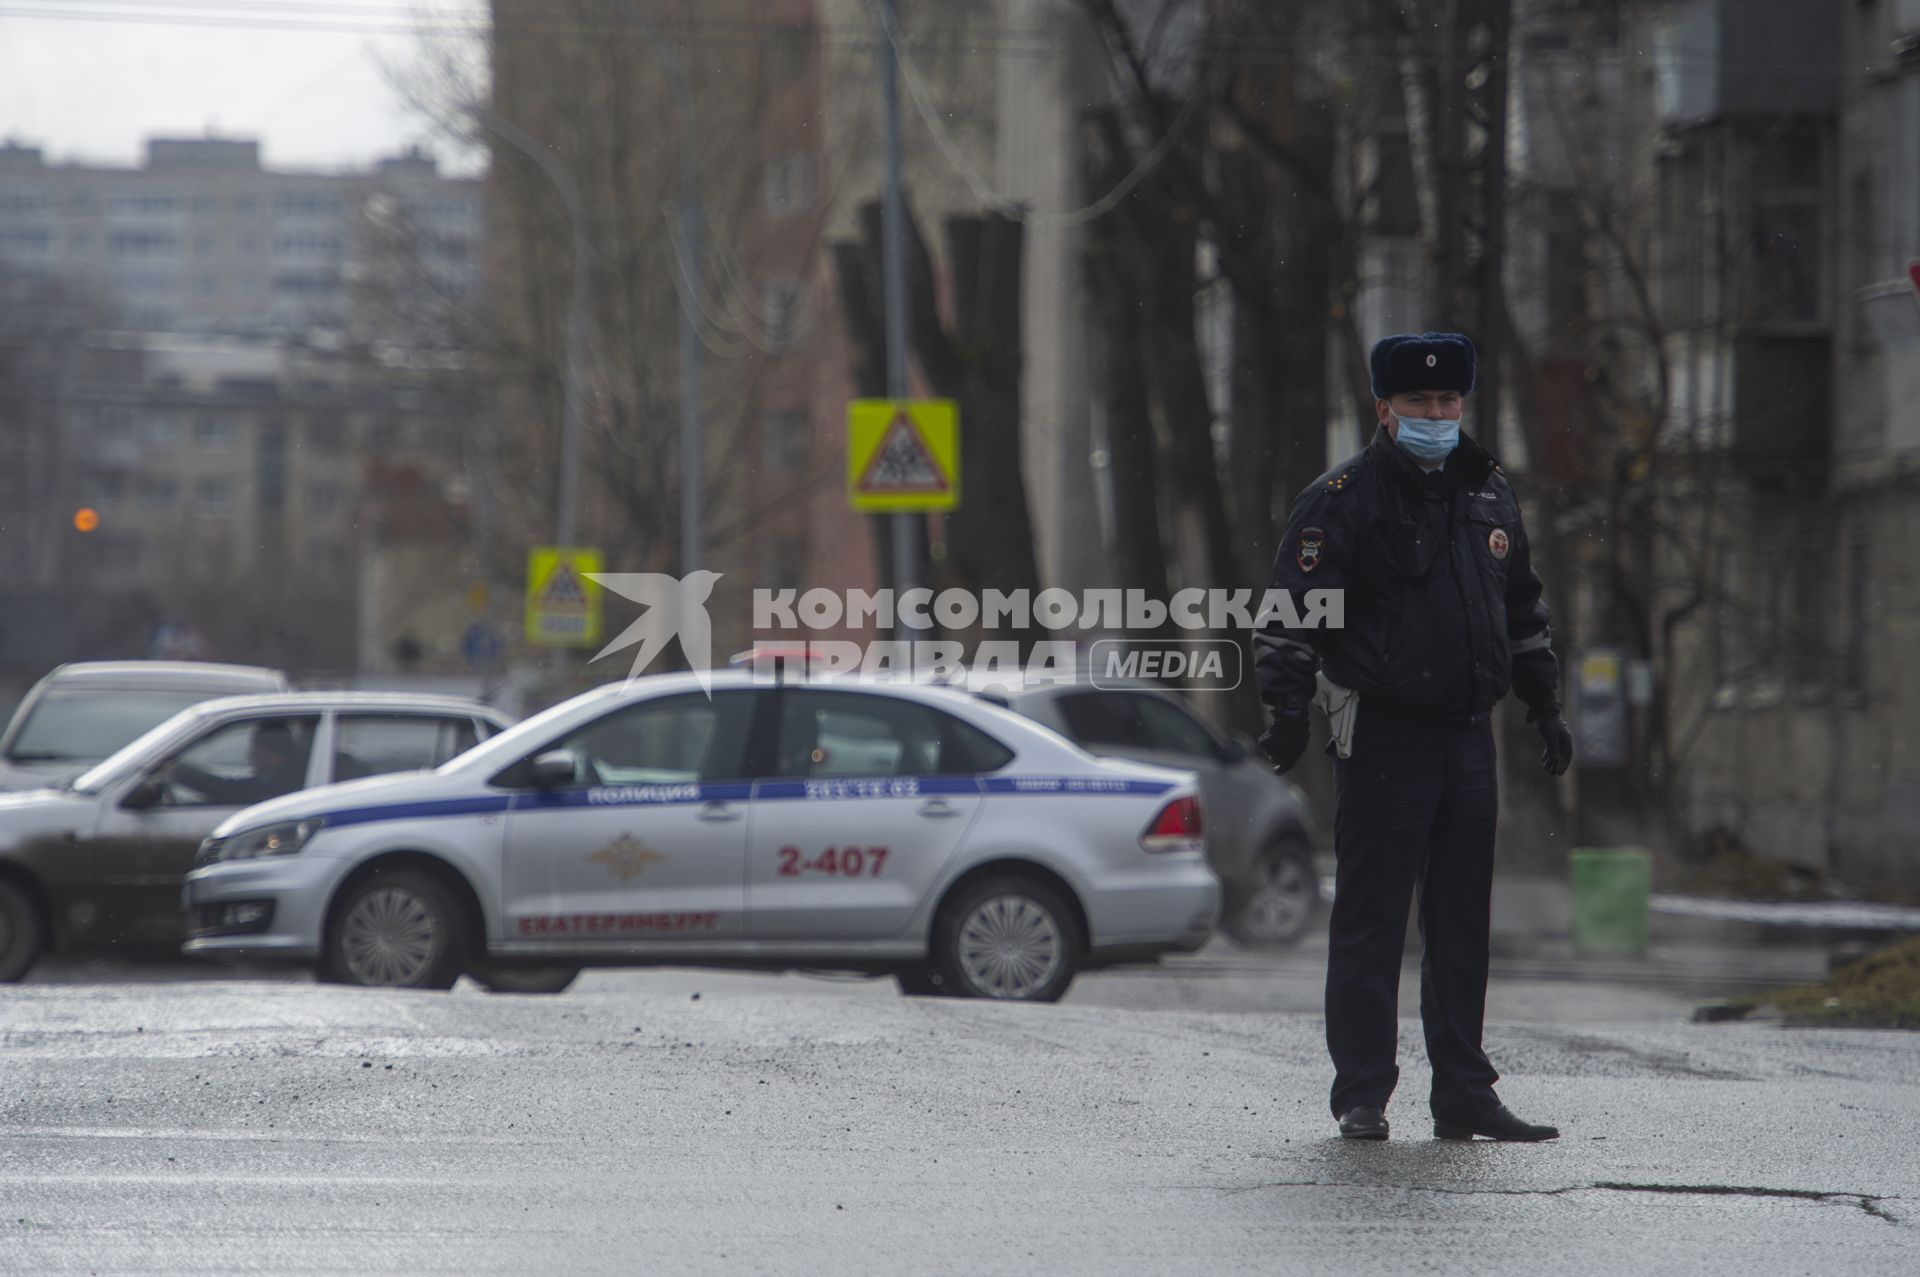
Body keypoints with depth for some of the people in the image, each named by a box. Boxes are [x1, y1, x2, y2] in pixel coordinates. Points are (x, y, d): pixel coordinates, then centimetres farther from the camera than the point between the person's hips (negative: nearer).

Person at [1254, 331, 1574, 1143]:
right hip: (1381, 734, -6)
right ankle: (1362, 1096, 1)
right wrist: (1290, 707, -17)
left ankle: (1463, 1096, 13)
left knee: (1463, 924, 8)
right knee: (1370, 923, -4)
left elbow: (1521, 609, 26)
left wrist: (1544, 703, 23)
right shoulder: (1343, 500, -5)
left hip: (1469, 734, 6)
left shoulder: (1489, 496, 15)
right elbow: (1294, 608, -9)